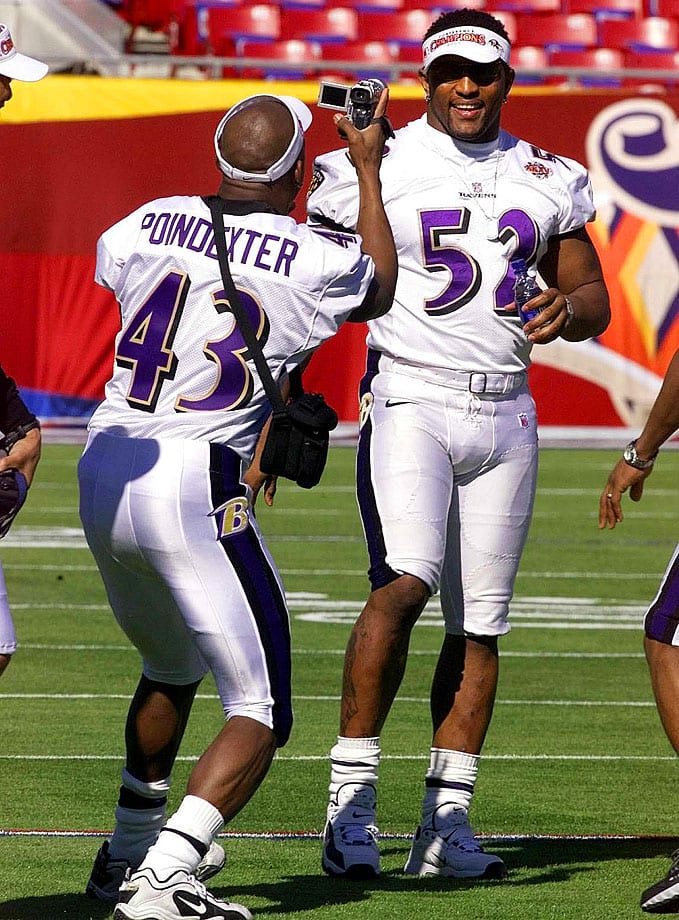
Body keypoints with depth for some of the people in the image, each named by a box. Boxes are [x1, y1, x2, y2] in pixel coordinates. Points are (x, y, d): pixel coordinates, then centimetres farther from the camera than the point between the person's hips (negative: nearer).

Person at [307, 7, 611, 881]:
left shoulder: (548, 180, 11)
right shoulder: (376, 169, -1)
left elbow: (592, 296, 17)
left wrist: (569, 310, -7)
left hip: (503, 415, 4)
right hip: (409, 403, -4)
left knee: (478, 622, 4)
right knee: (405, 581, -23)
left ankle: (446, 821, 10)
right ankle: (352, 794, -18)